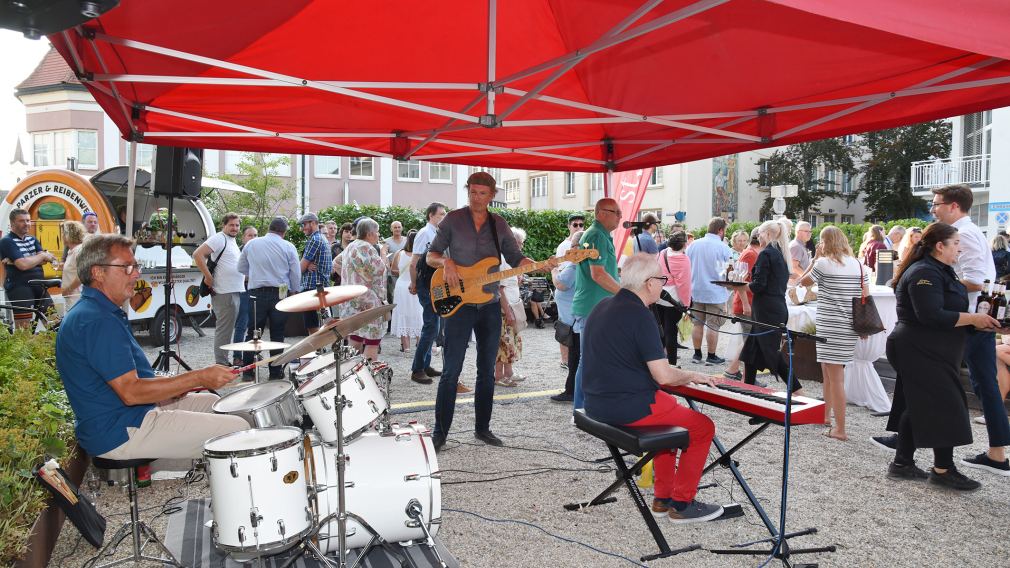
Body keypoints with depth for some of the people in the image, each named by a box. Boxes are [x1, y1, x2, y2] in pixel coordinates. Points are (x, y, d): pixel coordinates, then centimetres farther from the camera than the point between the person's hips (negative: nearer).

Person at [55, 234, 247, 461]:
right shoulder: (97, 321, -21)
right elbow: (130, 392, -26)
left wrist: (176, 385, 7)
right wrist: (198, 378, -23)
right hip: (120, 434, -11)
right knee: (238, 429, -13)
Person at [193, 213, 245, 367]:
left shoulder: (232, 242, 19)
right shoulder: (219, 238, -9)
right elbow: (197, 254, -20)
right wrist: (208, 276, -19)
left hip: (235, 292, 10)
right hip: (225, 292, -10)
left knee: (226, 329, 16)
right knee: (224, 330, -6)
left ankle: (224, 362, 24)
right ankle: (221, 364, -2)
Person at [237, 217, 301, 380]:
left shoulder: (251, 244, 5)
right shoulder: (288, 247, -2)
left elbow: (241, 268, 16)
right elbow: (296, 275, 0)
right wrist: (292, 292, 15)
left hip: (257, 293, 1)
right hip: (280, 294, -1)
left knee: (252, 333, 9)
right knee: (277, 335, 6)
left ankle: (247, 371, 11)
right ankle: (276, 371, 11)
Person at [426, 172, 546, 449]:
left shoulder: (499, 224, 8)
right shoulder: (453, 220, -1)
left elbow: (516, 258, 10)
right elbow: (431, 255, 2)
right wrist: (446, 263, -20)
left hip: (490, 305, 4)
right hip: (458, 304, -4)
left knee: (487, 371, 10)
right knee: (451, 371, -4)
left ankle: (482, 427, 23)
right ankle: (440, 431, 7)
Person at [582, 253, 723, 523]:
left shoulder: (603, 306, 9)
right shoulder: (639, 315, -19)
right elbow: (664, 376, -22)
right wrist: (692, 376, -1)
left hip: (597, 404, 9)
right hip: (628, 407, -9)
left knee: (671, 411, 30)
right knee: (703, 427, 7)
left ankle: (663, 499, 32)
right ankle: (681, 504, 15)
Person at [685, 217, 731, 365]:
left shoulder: (693, 245, 3)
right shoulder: (723, 248, -11)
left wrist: (688, 290, 16)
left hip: (696, 292, 5)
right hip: (716, 293, -4)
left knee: (698, 324, 12)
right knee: (713, 326, 3)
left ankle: (697, 354, 18)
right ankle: (711, 357, 10)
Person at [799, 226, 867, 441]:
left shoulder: (824, 263, -9)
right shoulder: (858, 264, 9)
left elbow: (803, 282, 5)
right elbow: (866, 298, 7)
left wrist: (816, 258, 8)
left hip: (830, 325, -7)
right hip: (850, 327, 7)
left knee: (835, 377, -5)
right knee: (829, 371, 21)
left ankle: (840, 429, -3)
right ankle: (826, 415, 33)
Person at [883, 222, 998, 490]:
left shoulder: (941, 271, 17)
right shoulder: (924, 273, -19)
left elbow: (947, 309, 23)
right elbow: (932, 316, -27)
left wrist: (976, 320, 7)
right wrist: (972, 319, -18)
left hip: (929, 353, 11)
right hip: (921, 354, -11)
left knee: (916, 407, 12)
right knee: (943, 407, -5)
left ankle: (902, 463, 18)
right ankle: (943, 469, 6)